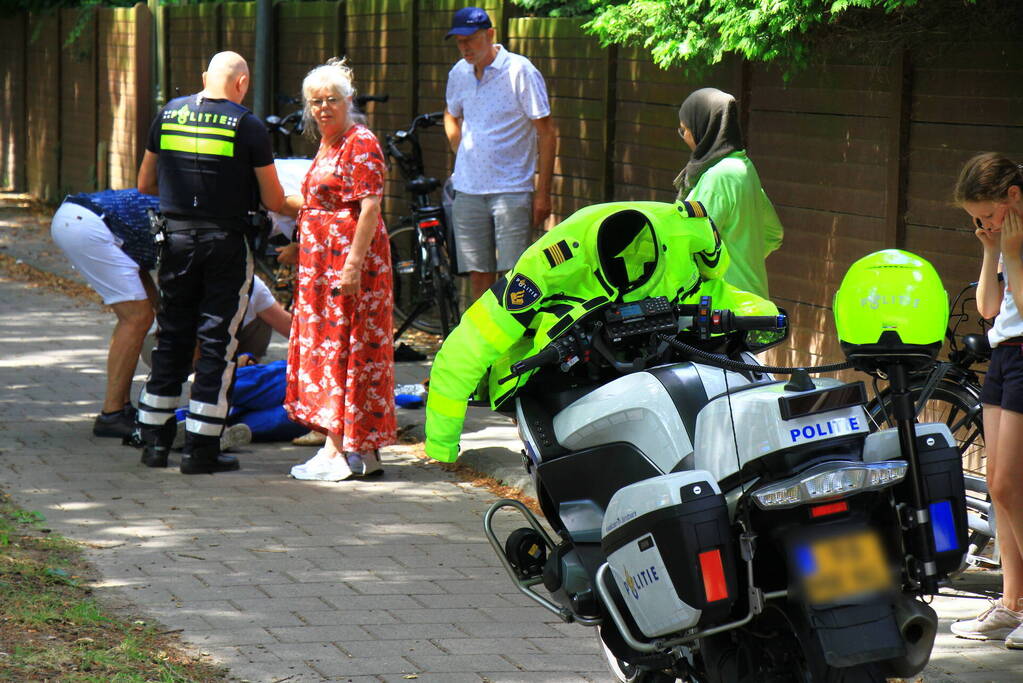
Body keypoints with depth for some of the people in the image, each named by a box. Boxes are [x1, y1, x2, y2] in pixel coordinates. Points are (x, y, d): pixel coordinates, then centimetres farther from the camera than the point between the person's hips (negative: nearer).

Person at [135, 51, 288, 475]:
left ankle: (155, 440, 17)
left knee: (171, 337, 14)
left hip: (177, 236, 4)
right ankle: (202, 448, 1)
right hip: (226, 241, -4)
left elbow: (145, 184, 12)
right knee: (217, 343, 2)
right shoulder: (248, 127, -7)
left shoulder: (169, 114, 4)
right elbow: (274, 202, -5)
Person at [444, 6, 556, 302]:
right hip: (468, 190, 5)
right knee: (478, 274, 7)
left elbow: (546, 132, -6)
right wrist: (462, 154, 14)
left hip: (511, 189, -5)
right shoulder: (459, 74, 9)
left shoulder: (521, 72, -7)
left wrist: (543, 192, -10)